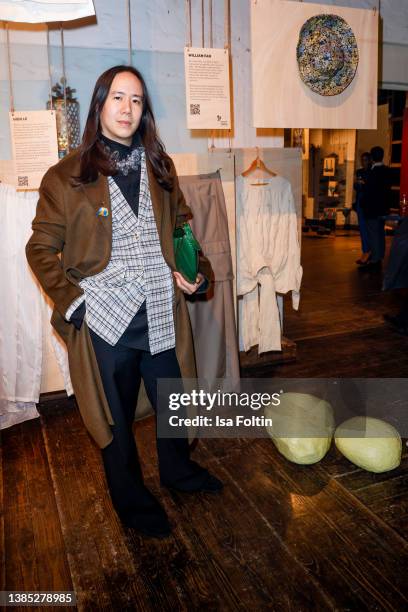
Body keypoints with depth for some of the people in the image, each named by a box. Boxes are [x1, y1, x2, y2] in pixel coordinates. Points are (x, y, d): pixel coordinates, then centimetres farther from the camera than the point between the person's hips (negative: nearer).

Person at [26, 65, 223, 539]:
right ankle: (133, 501, 38)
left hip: (162, 316, 4)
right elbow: (41, 249, -2)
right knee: (116, 417, 13)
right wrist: (71, 300, -12)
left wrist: (197, 271, 2)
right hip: (104, 322, -3)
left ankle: (177, 470, 49)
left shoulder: (160, 167, 8)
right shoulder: (67, 176, -5)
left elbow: (182, 228, 17)